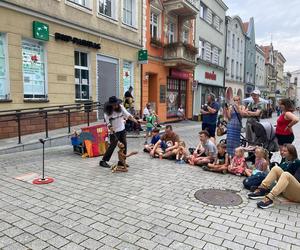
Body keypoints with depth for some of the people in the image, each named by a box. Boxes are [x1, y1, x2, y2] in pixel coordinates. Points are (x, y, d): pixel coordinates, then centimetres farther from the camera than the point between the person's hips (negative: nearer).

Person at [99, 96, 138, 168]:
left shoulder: (121, 107, -4)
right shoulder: (107, 112, -16)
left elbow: (127, 115, 1)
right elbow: (108, 123, -16)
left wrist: (135, 121, -7)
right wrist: (111, 128, -30)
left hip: (122, 130, 5)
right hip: (114, 131, -5)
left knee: (124, 145, 6)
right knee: (112, 146, -7)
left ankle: (121, 161, 20)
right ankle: (103, 161, 5)